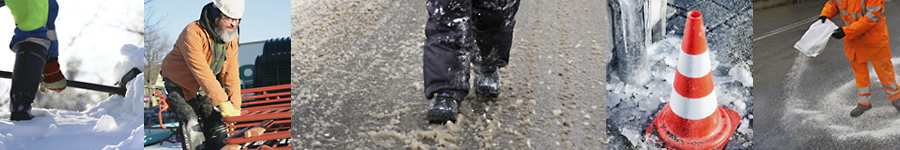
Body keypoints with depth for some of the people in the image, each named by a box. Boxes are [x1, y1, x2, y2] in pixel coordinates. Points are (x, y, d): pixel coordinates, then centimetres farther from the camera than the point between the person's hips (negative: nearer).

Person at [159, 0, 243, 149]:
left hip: (204, 89, 6)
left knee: (217, 124, -2)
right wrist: (222, 102, -40)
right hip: (178, 86, -6)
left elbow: (231, 75, -6)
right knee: (191, 124, -22)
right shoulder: (193, 32, -30)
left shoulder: (231, 39, -7)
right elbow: (201, 71, -36)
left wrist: (235, 107, -16)